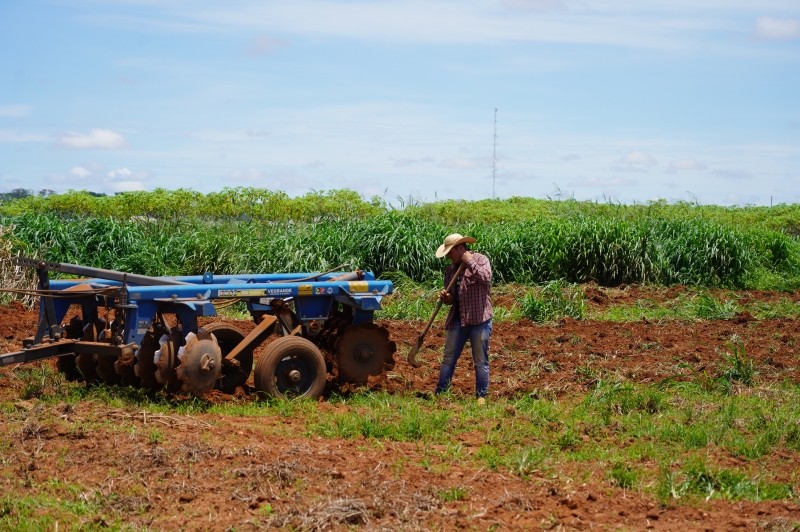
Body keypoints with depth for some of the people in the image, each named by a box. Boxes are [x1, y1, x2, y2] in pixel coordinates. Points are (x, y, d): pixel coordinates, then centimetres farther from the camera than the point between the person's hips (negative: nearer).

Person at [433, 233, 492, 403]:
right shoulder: (451, 269, 12)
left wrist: (470, 262, -18)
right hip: (458, 320, 6)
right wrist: (446, 298, -4)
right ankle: (440, 394, 12)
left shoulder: (480, 259, -4)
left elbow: (486, 277, -25)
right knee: (448, 359, 7)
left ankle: (481, 396, 11)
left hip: (479, 320, -6)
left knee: (481, 361, 3)